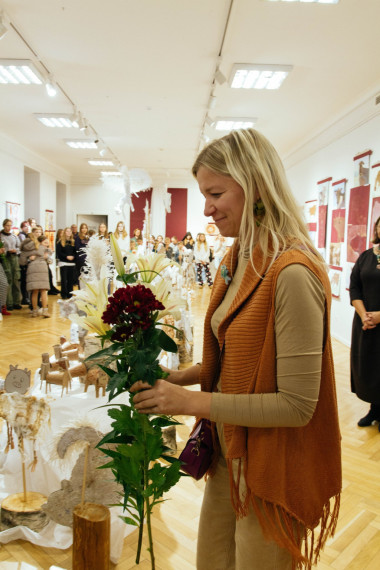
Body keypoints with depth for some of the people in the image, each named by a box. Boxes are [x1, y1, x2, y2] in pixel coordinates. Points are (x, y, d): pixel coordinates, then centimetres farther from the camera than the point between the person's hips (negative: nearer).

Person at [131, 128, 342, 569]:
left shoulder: (292, 273, -26)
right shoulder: (237, 261, 2)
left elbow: (297, 405, -24)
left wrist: (192, 402, -21)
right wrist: (184, 376, -4)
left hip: (270, 468, -7)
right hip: (227, 454, 8)